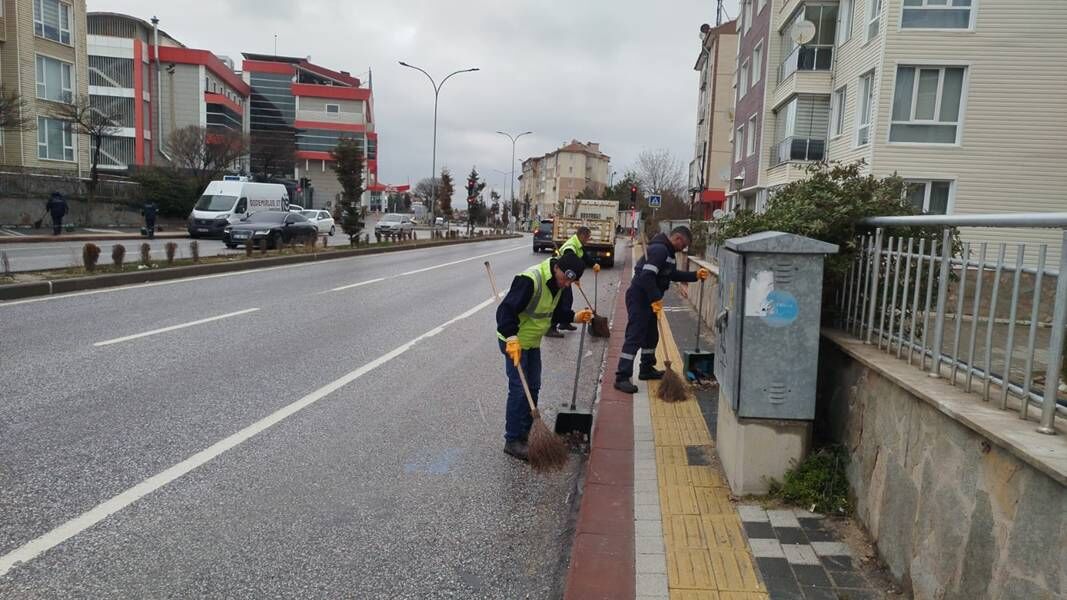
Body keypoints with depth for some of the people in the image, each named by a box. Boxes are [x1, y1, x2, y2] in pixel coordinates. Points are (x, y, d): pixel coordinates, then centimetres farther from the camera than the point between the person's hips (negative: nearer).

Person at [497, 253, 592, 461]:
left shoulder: (559, 284, 0)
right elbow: (507, 309, -33)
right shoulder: (530, 280, -29)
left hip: (533, 342, 9)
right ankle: (512, 441, 4)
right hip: (514, 342, -9)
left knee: (533, 388, 14)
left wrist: (575, 317, -1)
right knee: (518, 390, -7)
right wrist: (512, 338, -41)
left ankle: (526, 434, 27)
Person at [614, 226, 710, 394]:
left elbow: (673, 274, 27)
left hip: (648, 300, 11)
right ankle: (622, 377, -9)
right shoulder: (659, 249, -19)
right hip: (639, 299, -11)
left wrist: (695, 275, 20)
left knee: (651, 336, 20)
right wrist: (655, 299, -25)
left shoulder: (667, 252, 16)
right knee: (634, 337, -11)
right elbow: (647, 276, -28)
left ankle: (647, 369, 34)